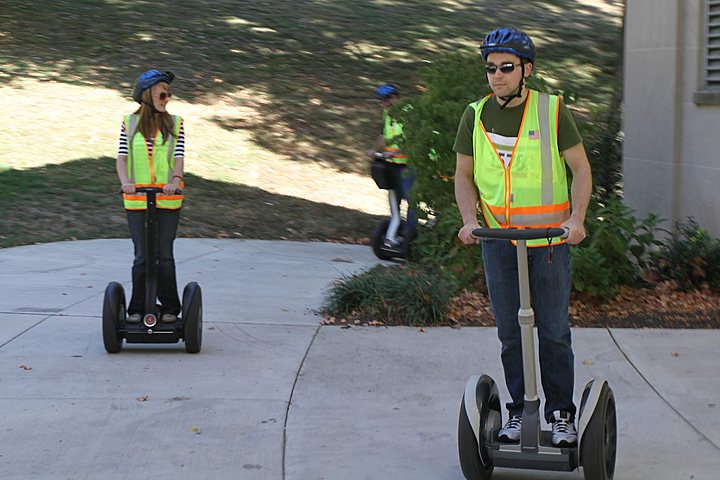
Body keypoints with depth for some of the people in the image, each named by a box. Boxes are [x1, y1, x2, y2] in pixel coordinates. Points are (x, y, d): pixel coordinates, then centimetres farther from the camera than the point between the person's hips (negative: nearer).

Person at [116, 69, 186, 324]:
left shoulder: (175, 123, 7)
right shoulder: (130, 123, 6)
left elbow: (179, 157, -3)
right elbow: (122, 158, -2)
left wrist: (175, 180, -24)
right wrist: (126, 182, -22)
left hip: (167, 198, 0)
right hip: (136, 198, 0)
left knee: (164, 255, 2)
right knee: (141, 256, 3)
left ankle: (170, 308, 11)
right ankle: (136, 309, 13)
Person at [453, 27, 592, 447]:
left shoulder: (552, 111, -3)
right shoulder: (475, 116, 5)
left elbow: (581, 168, 0)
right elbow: (464, 175, 12)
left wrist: (577, 218, -15)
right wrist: (470, 219, -5)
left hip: (550, 239, -2)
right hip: (498, 239, 3)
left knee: (553, 331, 1)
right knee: (510, 333, 7)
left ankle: (562, 413, 12)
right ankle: (519, 411, 17)